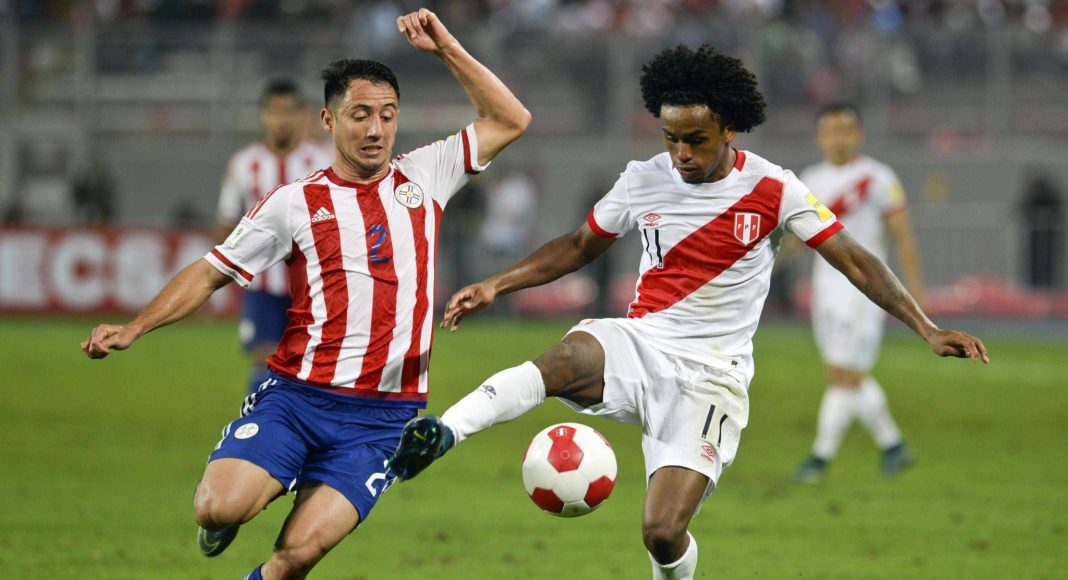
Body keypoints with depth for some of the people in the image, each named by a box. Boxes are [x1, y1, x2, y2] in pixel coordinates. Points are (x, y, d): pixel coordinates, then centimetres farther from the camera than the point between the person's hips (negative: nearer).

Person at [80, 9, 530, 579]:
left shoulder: (423, 178, 11)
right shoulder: (296, 203, 6)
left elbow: (509, 120, 14)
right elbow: (211, 273, 10)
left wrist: (446, 48, 6)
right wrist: (132, 329, 0)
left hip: (381, 417, 0)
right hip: (294, 396, 0)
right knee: (217, 510, -22)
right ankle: (263, 483, 13)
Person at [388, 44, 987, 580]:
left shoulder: (773, 190, -4)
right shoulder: (643, 181, 5)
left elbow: (855, 259, -2)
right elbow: (579, 246, 20)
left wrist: (926, 326, -11)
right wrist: (495, 285, 11)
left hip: (711, 375, -2)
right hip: (638, 346, 2)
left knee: (663, 532, -15)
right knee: (566, 358, -36)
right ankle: (441, 435, -48)